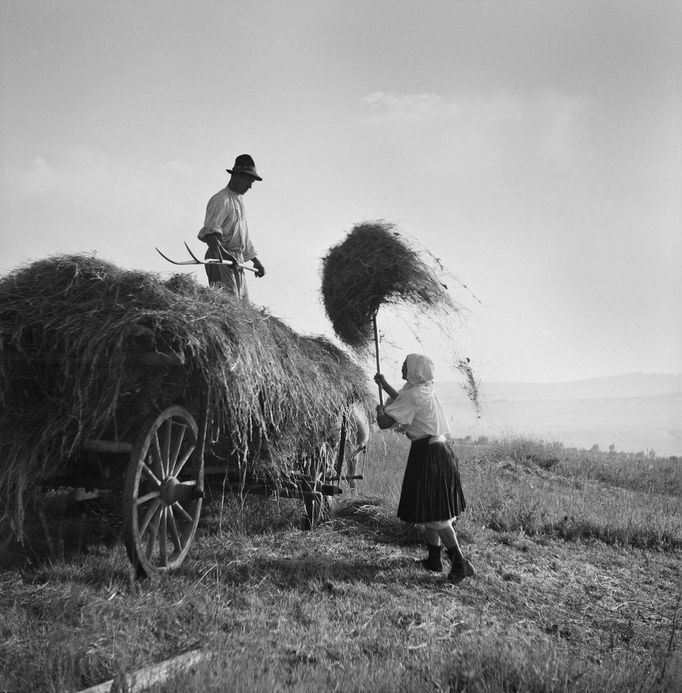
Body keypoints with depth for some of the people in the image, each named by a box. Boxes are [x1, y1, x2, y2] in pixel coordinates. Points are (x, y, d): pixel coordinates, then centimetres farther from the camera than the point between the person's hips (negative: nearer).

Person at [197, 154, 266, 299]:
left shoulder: (239, 200, 22)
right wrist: (223, 254, -39)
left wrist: (255, 260, 31)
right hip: (221, 260, -9)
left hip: (237, 261, 9)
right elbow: (209, 232, -23)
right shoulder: (221, 200, -9)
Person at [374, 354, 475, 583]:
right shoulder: (426, 391, 11)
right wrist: (385, 386, 41)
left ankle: (460, 563, -4)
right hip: (441, 450, 9)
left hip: (427, 454, -9)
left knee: (434, 514, -4)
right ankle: (434, 558, 26)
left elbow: (384, 423, -20)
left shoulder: (412, 395, -17)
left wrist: (380, 411, 2)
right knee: (433, 509, 17)